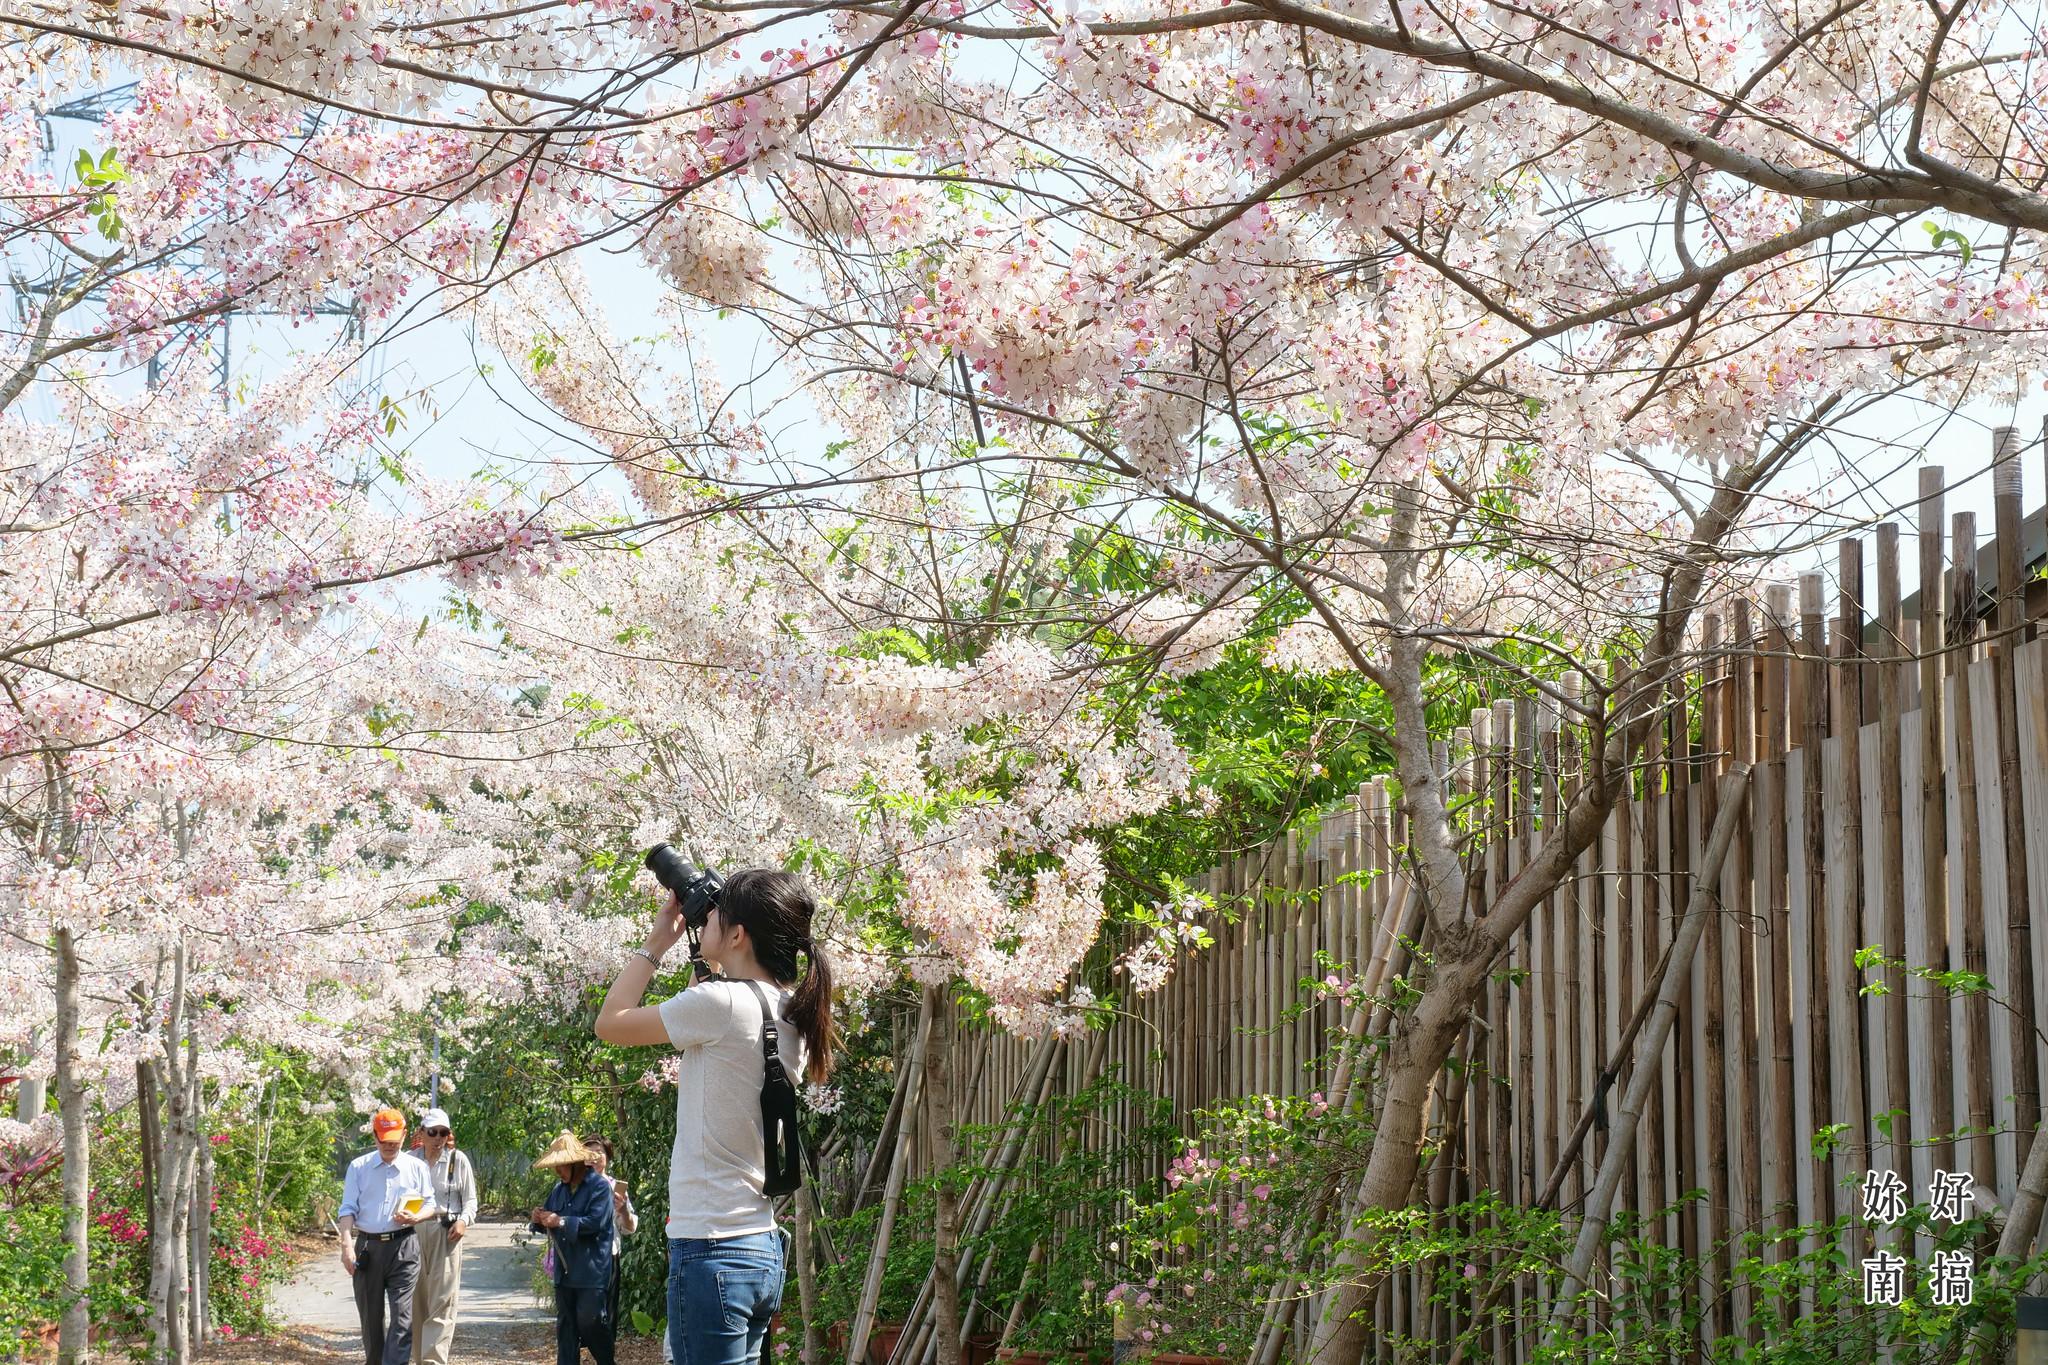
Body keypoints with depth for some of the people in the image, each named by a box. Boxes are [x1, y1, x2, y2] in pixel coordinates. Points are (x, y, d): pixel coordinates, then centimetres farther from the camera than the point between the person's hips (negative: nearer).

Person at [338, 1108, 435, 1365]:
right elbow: (348, 1209, 3)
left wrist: (415, 1217, -12)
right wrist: (347, 1245, -9)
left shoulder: (417, 1167, 7)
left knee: (402, 1315, -11)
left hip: (403, 1247, -1)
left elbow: (430, 1204, 11)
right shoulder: (358, 1167, 8)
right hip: (367, 1247, 1)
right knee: (370, 1315, 9)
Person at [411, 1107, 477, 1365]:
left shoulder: (458, 1159, 3)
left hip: (446, 1234, -2)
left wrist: (464, 1220, -12)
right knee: (416, 1300, 5)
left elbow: (470, 1200, 6)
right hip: (414, 1231, 2)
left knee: (442, 1301, -10)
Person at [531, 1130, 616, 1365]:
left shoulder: (599, 1187, -8)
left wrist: (561, 1222, -21)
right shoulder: (559, 1190, 15)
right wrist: (540, 1220, -2)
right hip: (564, 1270, 7)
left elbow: (596, 1222, -19)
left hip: (591, 1270, -7)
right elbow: (551, 1224, 22)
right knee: (566, 1324, 8)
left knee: (590, 1321, -8)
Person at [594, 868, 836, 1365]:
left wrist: (657, 941, 6)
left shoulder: (720, 1003, -15)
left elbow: (610, 1022, -3)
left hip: (712, 1252, -9)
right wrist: (709, 958, 19)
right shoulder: (790, 1018, 9)